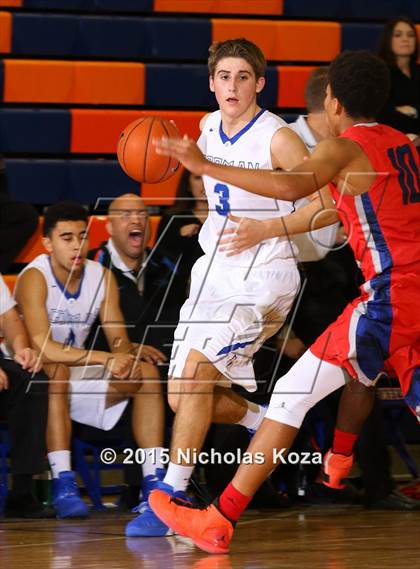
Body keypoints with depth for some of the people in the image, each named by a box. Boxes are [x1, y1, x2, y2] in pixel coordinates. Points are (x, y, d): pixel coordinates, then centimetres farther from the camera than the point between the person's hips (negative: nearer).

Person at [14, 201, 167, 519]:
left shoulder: (102, 277, -2)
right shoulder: (35, 278, -21)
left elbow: (119, 339, -4)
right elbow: (42, 348, -31)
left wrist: (124, 353, -30)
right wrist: (106, 358, -38)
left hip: (77, 376, 7)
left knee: (146, 373, -8)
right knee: (56, 371, -38)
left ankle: (155, 481, -11)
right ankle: (63, 484, -44)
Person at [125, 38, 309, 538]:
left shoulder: (277, 139, -13)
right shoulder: (208, 129, 7)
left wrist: (271, 226, -25)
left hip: (262, 275, -7)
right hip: (214, 271, 7)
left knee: (197, 366, -24)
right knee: (181, 398, 4)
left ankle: (173, 494, -20)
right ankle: (266, 426, 30)